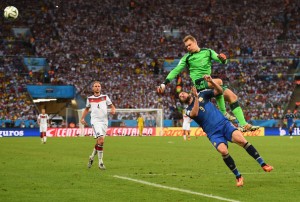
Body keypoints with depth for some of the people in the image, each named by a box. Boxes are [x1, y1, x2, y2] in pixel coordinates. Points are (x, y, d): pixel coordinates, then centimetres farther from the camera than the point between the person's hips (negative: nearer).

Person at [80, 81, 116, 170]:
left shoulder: (105, 97, 9)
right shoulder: (90, 98, 9)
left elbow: (112, 106, 11)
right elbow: (87, 109, 24)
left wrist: (113, 110, -12)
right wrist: (82, 118, 13)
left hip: (104, 121, 3)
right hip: (95, 121, -3)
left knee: (99, 141, 8)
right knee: (101, 140, -20)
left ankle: (92, 157, 33)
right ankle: (100, 162, -15)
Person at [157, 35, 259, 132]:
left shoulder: (207, 52, 13)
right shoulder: (187, 58, 7)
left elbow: (223, 61, 6)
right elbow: (175, 71, 6)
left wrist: (223, 59, -20)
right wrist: (164, 84, -5)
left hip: (209, 82, 5)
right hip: (199, 84, -5)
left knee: (233, 97, -9)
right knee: (218, 81, -34)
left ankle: (243, 125, -7)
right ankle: (223, 112, -26)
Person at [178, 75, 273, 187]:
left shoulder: (202, 94, 16)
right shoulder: (188, 110, 10)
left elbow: (219, 91, 9)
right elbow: (194, 113, -13)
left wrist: (211, 81, -5)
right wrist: (196, 97, -20)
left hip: (224, 124, 1)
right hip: (213, 134, -1)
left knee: (241, 140, -24)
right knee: (223, 151, -28)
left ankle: (263, 165, -21)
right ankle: (238, 177, -13)